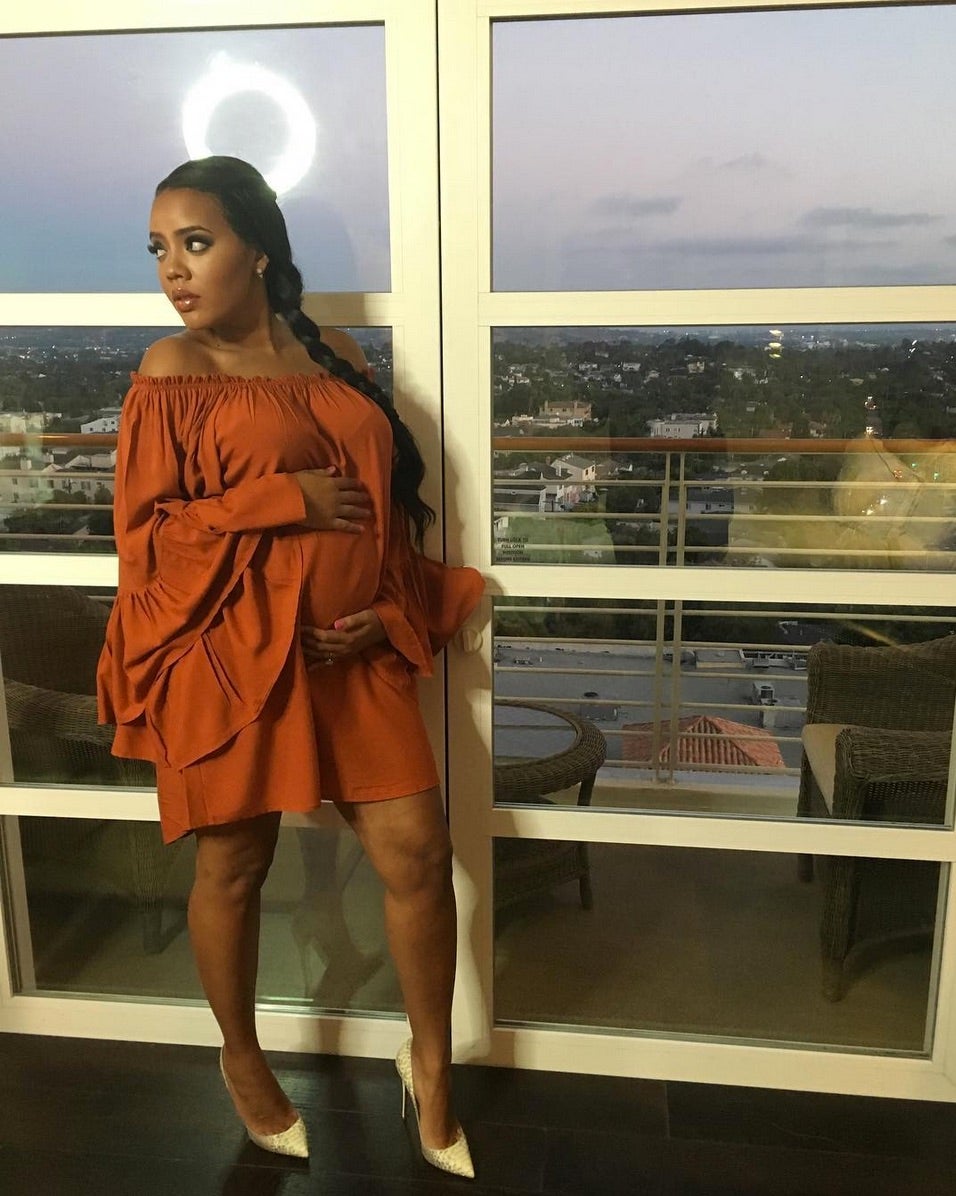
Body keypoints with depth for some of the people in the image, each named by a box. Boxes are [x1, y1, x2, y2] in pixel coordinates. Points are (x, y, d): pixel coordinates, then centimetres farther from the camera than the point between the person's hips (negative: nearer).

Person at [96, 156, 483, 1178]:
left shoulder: (336, 356, 8)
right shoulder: (172, 369, -4)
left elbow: (393, 503, 12)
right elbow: (144, 530, -7)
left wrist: (392, 614, -3)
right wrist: (287, 499, -16)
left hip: (353, 655, 4)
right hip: (228, 660, -3)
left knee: (417, 854, 3)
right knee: (232, 867, 12)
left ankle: (431, 1065, 28)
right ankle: (241, 1059, 40)